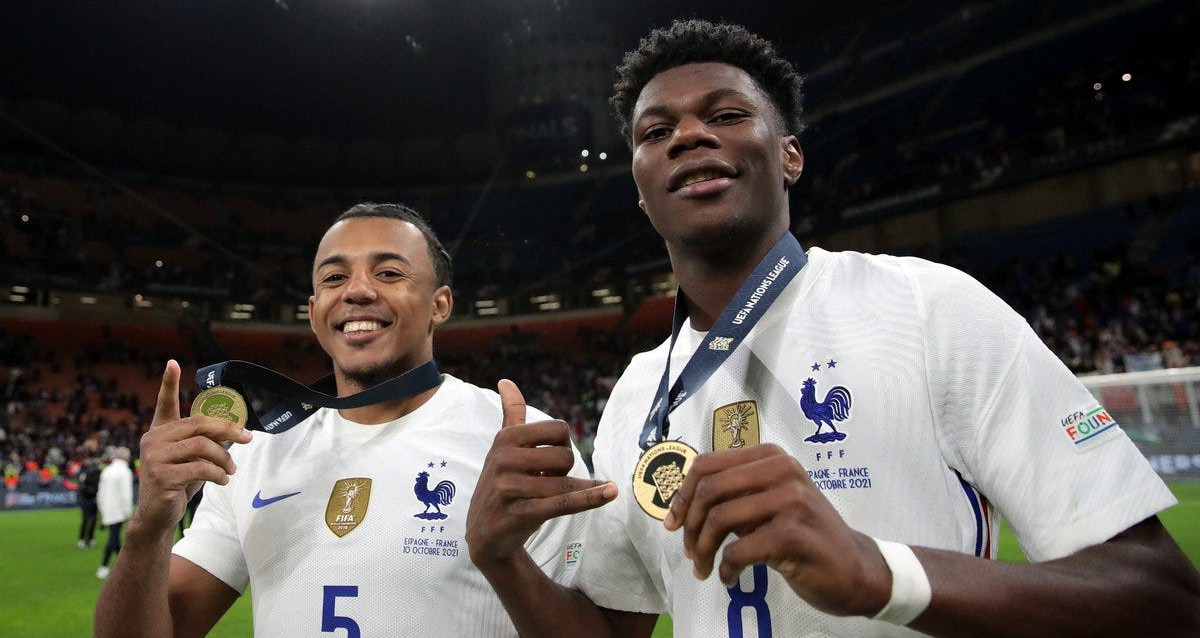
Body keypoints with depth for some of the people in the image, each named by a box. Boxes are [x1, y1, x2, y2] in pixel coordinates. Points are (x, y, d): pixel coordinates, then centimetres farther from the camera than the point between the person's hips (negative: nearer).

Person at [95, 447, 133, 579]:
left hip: (107, 511, 8)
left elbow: (100, 492, 15)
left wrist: (102, 511, 23)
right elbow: (126, 494, -13)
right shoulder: (125, 471, -9)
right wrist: (128, 512, -8)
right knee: (114, 538, -6)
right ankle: (103, 567, -10)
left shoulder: (106, 471, 12)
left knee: (114, 537, 13)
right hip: (118, 511, -7)